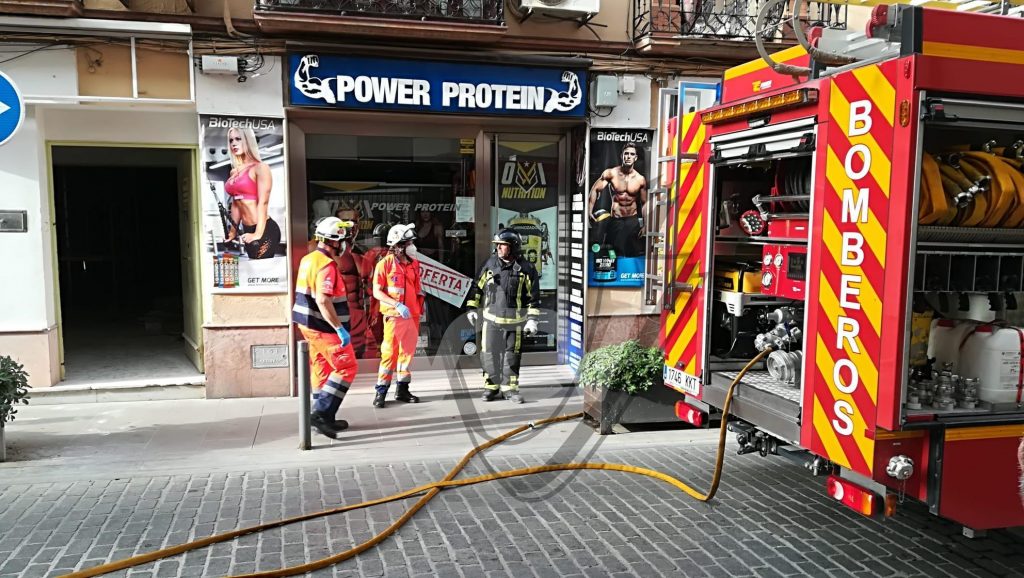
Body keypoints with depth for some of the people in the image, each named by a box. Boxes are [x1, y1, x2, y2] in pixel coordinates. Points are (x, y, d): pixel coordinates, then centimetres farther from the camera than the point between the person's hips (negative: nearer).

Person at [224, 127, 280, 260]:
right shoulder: (234, 173, 14)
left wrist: (258, 234, -20)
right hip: (247, 231, 7)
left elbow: (263, 203, -13)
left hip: (265, 230, -7)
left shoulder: (260, 168, -5)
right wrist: (233, 232, 20)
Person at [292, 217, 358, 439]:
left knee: (322, 370, 16)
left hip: (310, 325, 10)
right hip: (324, 328, -10)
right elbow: (323, 301, -29)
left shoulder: (308, 259, 11)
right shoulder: (326, 265, -19)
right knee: (346, 368, -4)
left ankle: (325, 418, 22)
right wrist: (340, 329, -27)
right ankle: (321, 413, -8)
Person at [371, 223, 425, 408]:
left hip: (412, 315, 6)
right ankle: (381, 391, 4)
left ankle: (402, 389, 21)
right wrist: (397, 305, -21)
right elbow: (377, 292, -11)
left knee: (407, 352, 11)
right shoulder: (385, 264, -9)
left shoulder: (414, 263, 8)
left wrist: (419, 306, 13)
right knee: (389, 353, -5)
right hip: (394, 316, -6)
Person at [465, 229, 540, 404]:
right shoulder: (490, 264, 3)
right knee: (489, 354, 5)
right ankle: (491, 387, 19)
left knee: (512, 356, 6)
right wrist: (472, 308, 7)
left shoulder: (526, 268, -4)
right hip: (491, 319, 2)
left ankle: (510, 388, 18)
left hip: (515, 322, -2)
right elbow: (478, 286, 12)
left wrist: (532, 319, -7)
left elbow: (533, 296, -2)